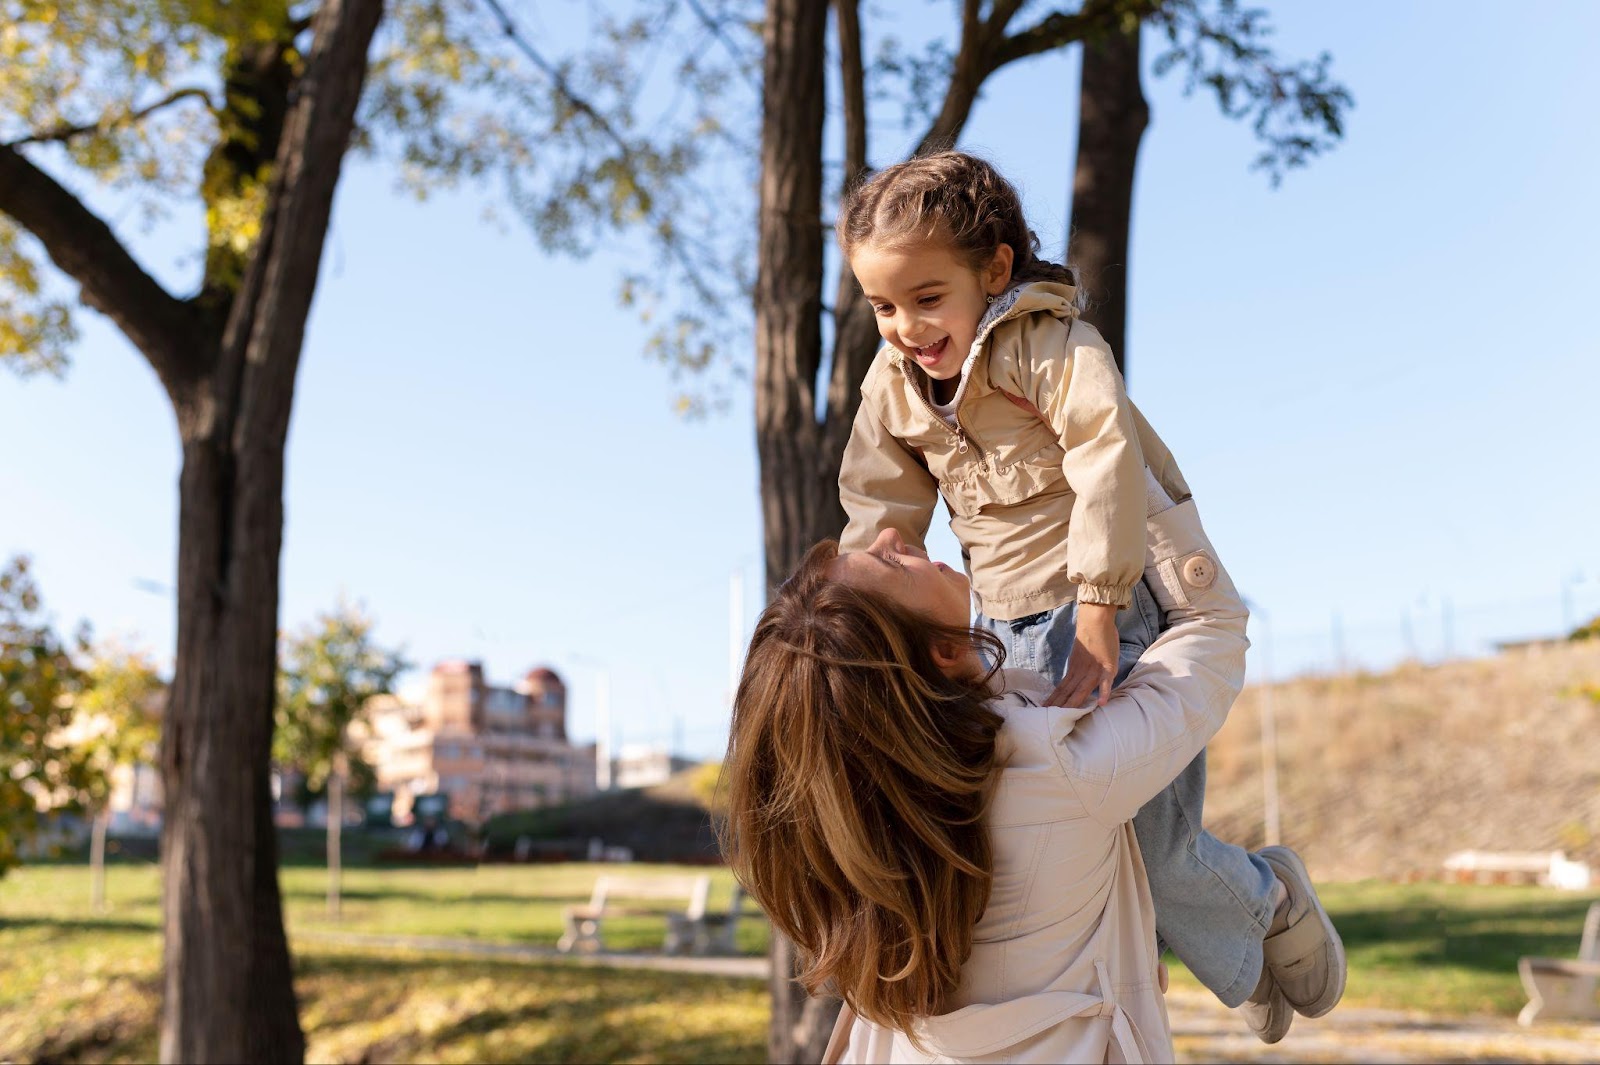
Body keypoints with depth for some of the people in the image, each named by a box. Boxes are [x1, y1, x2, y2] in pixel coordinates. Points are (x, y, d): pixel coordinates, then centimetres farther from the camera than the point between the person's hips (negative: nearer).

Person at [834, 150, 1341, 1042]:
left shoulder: (1045, 343, -16)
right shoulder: (893, 384, 6)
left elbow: (1108, 454, -28)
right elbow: (881, 519, 8)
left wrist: (1095, 615, -31)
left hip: (1121, 604, -7)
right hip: (1015, 630, 7)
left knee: (1153, 847, -9)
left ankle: (1267, 893, 27)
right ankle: (1242, 969, 30)